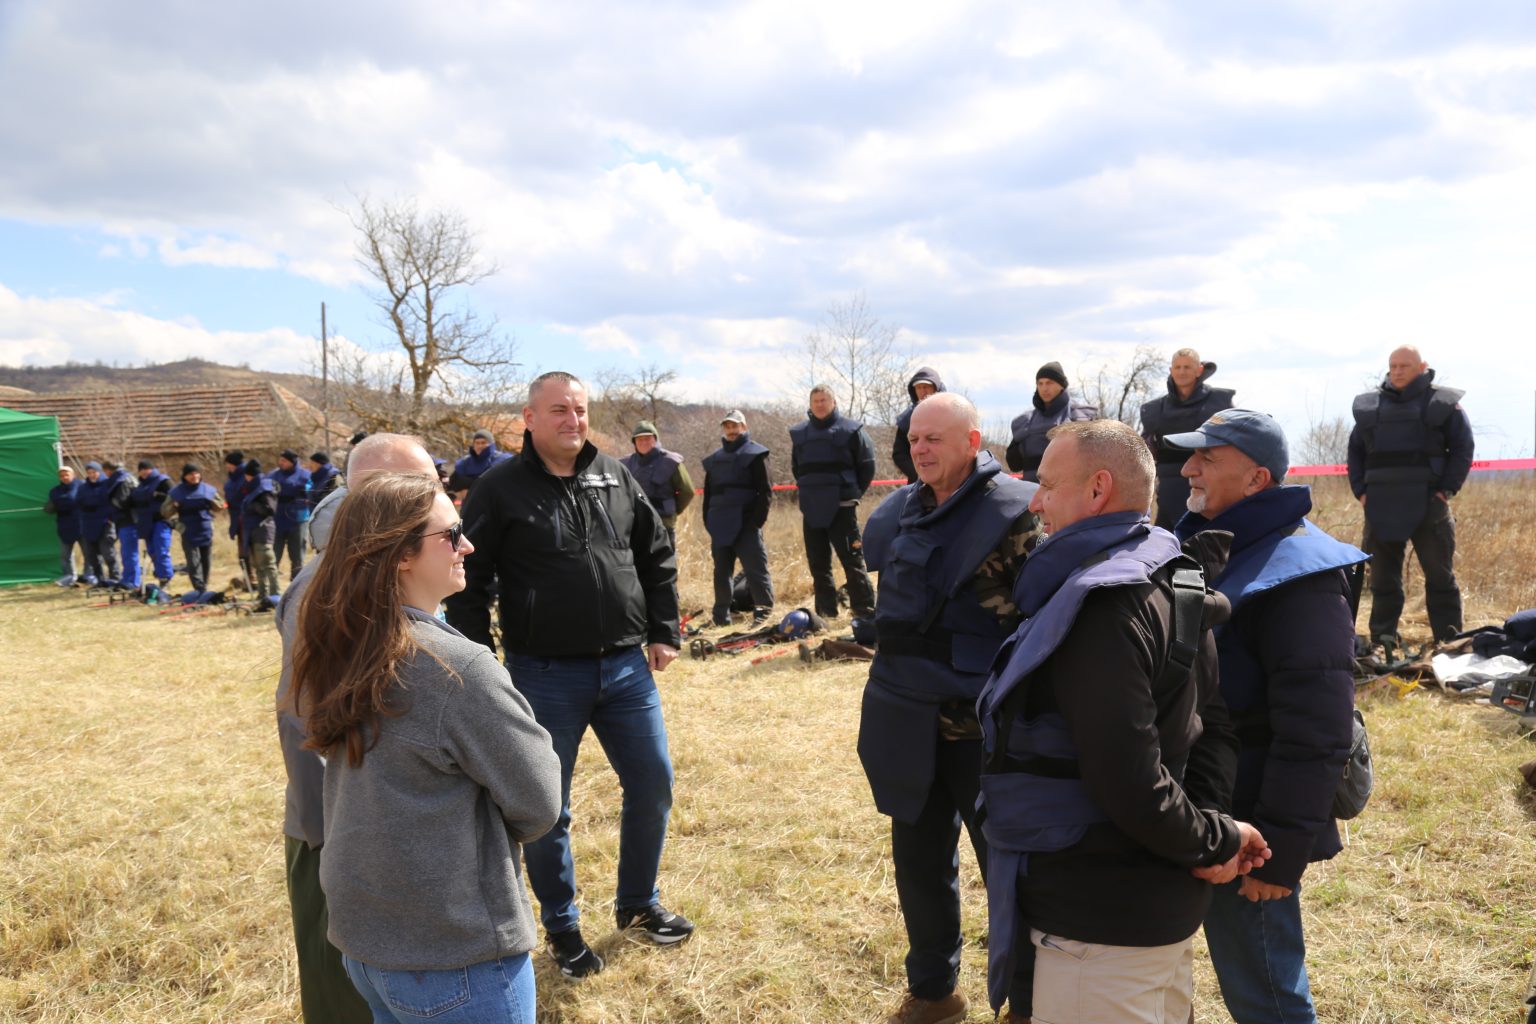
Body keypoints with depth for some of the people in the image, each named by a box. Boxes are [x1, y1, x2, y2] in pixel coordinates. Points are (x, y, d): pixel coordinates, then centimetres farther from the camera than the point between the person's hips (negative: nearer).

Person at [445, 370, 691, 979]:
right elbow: (468, 582, -5)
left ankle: (638, 903, 35)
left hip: (626, 667, 4)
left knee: (653, 785, 12)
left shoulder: (616, 478, 7)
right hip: (544, 676, -4)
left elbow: (658, 558, 13)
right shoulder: (500, 489, -6)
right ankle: (561, 927, 31)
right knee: (548, 808, 9)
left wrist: (663, 633, 9)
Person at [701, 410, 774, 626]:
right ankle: (720, 616, 17)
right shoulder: (714, 459, 19)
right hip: (720, 525, 6)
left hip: (745, 525, -6)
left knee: (756, 569, -8)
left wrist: (756, 520, -13)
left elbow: (765, 491, -5)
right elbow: (708, 493, 22)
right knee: (721, 572, 10)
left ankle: (764, 613, -4)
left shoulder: (754, 454, 1)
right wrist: (708, 522, 11)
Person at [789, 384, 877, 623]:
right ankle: (825, 612, 19)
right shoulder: (799, 433, 9)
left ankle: (865, 612, 0)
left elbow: (867, 465, 2)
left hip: (841, 508, -4)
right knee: (818, 564, 10)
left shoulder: (850, 429, -2)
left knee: (853, 561, -4)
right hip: (811, 510, 5)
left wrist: (853, 493, 3)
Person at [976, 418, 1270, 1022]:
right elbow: (1213, 726, 6)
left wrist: (1213, 841, -12)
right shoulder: (1173, 584, 7)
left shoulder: (1100, 602, -25)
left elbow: (1127, 781, -28)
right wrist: (1210, 824, -8)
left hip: (1104, 915, -9)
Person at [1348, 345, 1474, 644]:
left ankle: (1449, 643, 10)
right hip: (1381, 507, 3)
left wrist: (1446, 490, -8)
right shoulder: (1369, 405, 11)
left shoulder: (1443, 403, 2)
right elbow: (1355, 451, 16)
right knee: (1382, 578, 7)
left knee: (1440, 577, 3)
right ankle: (1383, 642, 15)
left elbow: (1463, 449, 1)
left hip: (1428, 504, -3)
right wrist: (1360, 491, 5)